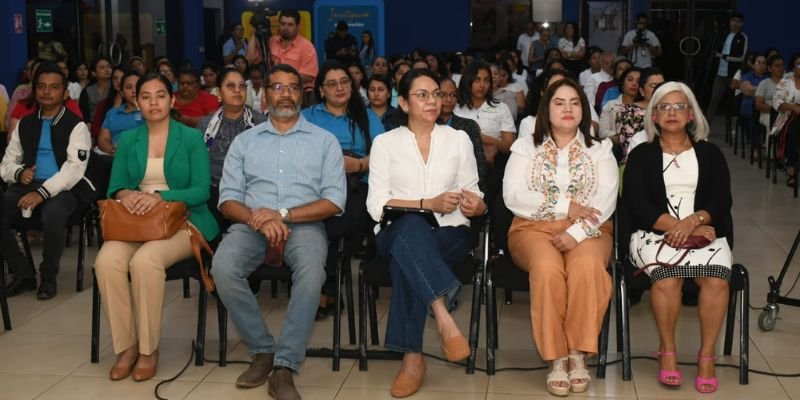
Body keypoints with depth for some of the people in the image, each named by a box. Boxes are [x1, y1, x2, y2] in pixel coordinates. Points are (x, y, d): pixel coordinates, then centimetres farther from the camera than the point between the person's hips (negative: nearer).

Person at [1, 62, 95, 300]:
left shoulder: (76, 126, 1)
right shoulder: (25, 124, 16)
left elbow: (74, 168, -11)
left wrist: (43, 192, -24)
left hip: (63, 188, -4)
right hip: (27, 186, 5)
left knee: (52, 216, -37)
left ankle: (48, 276, -10)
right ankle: (23, 274, -1)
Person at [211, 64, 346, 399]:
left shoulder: (324, 141, 11)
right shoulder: (244, 140, 16)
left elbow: (335, 201, 1)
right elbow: (228, 198, 7)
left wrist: (283, 214, -12)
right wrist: (258, 219, -15)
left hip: (303, 224, -1)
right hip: (251, 224, 2)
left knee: (311, 271, -36)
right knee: (223, 268, -31)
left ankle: (284, 367, -28)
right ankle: (263, 350, -11)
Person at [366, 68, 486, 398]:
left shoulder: (458, 139, 13)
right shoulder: (385, 143, 8)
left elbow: (474, 197, 13)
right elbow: (376, 205, -2)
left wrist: (476, 206, -12)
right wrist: (429, 204, -13)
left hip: (450, 234, 1)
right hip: (398, 234, -1)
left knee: (407, 260, -35)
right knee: (411, 226, -40)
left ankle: (412, 356, -35)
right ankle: (443, 317, -49)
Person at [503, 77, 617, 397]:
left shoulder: (600, 150, 12)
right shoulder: (526, 147, 9)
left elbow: (606, 200, -2)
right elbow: (513, 197, -5)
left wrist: (576, 232, -19)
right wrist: (565, 206, -12)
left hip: (587, 231, 1)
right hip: (534, 229, 0)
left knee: (587, 266, -34)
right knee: (548, 268, -35)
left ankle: (578, 354, -25)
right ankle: (556, 357, -26)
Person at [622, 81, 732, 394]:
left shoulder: (710, 153, 16)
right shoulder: (641, 155, 11)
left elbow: (721, 202, 4)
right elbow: (637, 204, -2)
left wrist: (694, 221, -18)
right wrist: (678, 227, -14)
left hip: (705, 232, 2)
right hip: (655, 233, -1)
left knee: (717, 279, -30)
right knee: (667, 276, -33)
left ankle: (707, 356, -17)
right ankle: (667, 351, -14)